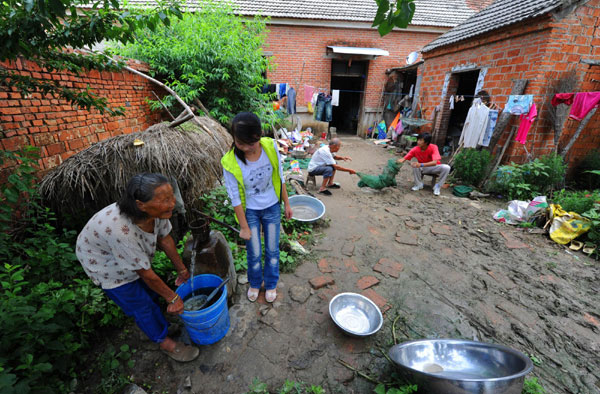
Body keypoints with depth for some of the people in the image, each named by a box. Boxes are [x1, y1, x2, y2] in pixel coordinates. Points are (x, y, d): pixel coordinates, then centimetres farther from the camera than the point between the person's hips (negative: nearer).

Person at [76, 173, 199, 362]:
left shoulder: (157, 210, -28)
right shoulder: (120, 230, -45)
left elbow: (165, 238, -10)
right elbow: (145, 273, -32)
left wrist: (182, 270, 0)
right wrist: (172, 298, -19)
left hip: (133, 255, 6)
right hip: (104, 263, -6)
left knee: (151, 290, 19)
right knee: (140, 303, 4)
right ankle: (165, 343, 27)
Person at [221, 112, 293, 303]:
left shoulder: (270, 147, -18)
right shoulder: (230, 162, -23)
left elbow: (280, 178, -4)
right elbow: (235, 198, -14)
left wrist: (286, 204, 3)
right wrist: (244, 227, -7)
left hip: (272, 208, 2)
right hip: (250, 211, -1)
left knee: (272, 250, 16)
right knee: (254, 254, 13)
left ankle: (271, 284, 44)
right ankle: (255, 283, 46)